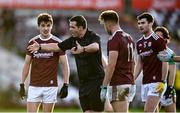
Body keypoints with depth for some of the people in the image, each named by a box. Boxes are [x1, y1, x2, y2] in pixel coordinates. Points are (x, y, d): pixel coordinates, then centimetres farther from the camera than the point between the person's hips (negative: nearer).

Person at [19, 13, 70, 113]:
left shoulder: (57, 43, -2)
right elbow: (27, 64, 12)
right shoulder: (32, 42, 6)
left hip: (50, 86, -2)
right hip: (34, 86, 2)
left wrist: (65, 85, -7)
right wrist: (22, 84, 8)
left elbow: (65, 64, 0)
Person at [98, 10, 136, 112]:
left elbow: (111, 65, -19)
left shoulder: (114, 40, -13)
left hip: (118, 84, -9)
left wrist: (104, 87, -18)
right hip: (129, 83, 9)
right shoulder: (129, 38, 15)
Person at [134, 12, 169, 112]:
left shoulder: (158, 40, -8)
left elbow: (165, 62, -11)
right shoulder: (139, 43, 15)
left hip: (156, 82, -8)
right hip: (145, 83, 8)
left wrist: (163, 82, -17)